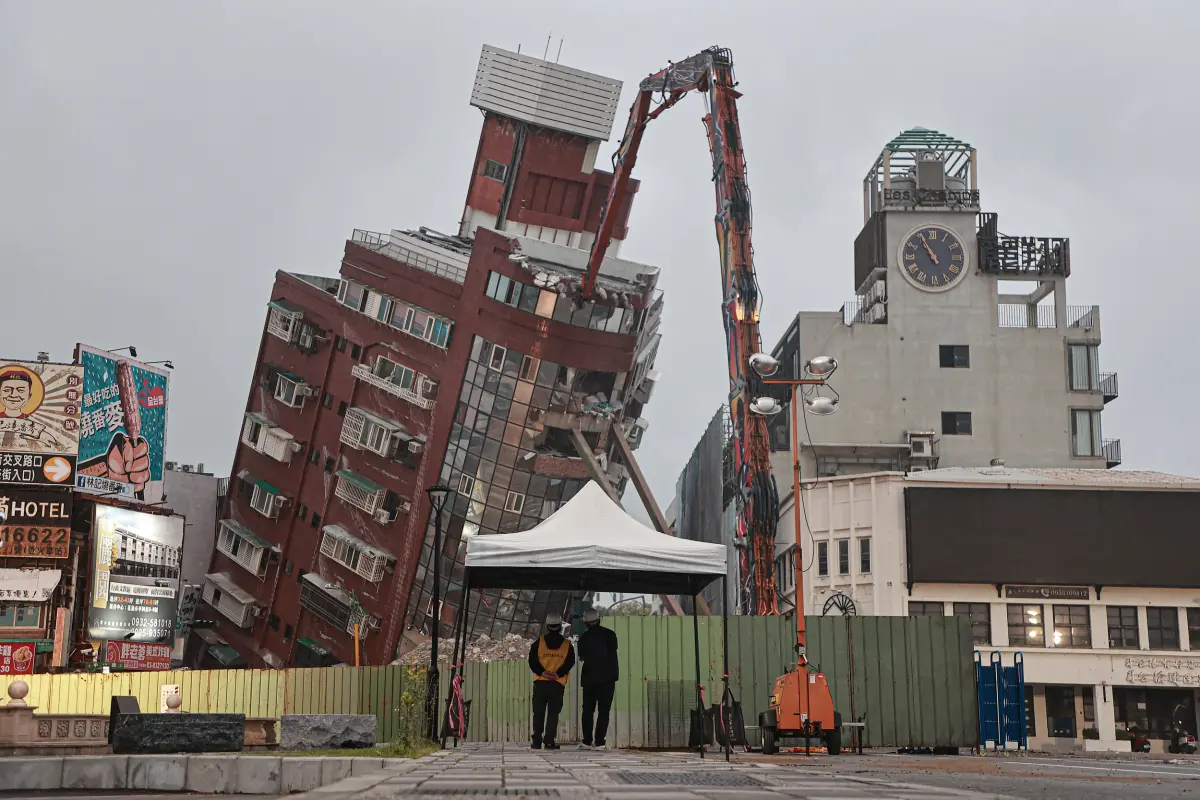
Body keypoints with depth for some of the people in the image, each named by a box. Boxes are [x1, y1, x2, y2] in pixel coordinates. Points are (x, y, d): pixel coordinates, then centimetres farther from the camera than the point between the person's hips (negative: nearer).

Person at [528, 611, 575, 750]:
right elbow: (570, 662, -5)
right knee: (553, 713, 2)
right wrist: (558, 674, -12)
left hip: (540, 682, 1)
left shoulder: (539, 642, 7)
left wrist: (542, 672, -8)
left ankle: (537, 741, 5)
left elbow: (532, 660, -2)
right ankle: (549, 741, -6)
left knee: (538, 713, 7)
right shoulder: (567, 644, 7)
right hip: (558, 684, -1)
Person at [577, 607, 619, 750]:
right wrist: (614, 676, 10)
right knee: (604, 711, 2)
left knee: (588, 710, 11)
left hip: (589, 678, 0)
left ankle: (587, 741, 6)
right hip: (607, 678, 0)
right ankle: (599, 742, -5)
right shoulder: (610, 634, -1)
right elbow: (613, 655, 4)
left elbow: (582, 657, 6)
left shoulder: (584, 638, -3)